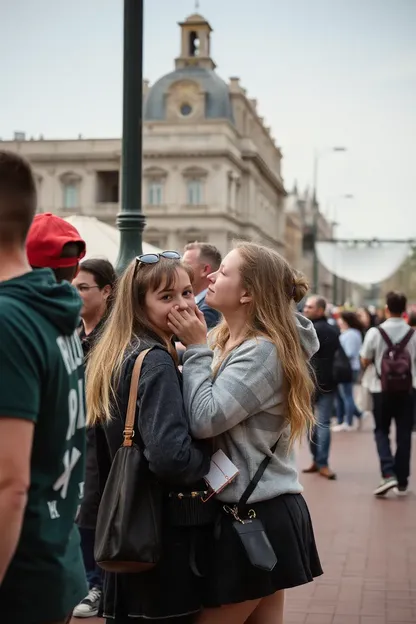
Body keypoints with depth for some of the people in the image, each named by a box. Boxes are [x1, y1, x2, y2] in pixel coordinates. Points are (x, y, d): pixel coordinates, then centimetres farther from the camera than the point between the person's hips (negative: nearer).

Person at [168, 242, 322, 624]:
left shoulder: (262, 351, -17)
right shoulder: (224, 339, 10)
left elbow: (204, 420, -24)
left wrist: (197, 349, -16)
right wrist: (197, 347, -2)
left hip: (255, 517, -9)